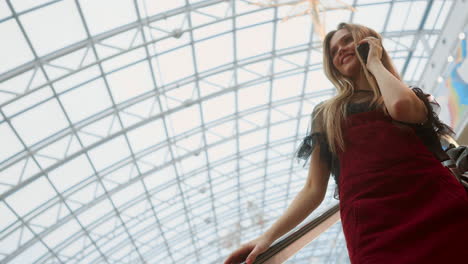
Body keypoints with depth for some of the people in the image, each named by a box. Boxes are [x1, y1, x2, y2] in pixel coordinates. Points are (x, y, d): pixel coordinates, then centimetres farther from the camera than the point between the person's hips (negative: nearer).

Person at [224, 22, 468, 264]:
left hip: (437, 206, 1)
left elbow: (402, 106, -10)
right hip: (373, 224, 0)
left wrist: (374, 62, 10)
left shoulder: (413, 96, 19)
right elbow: (314, 189, 13)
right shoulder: (327, 114, 19)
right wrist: (268, 236, 1)